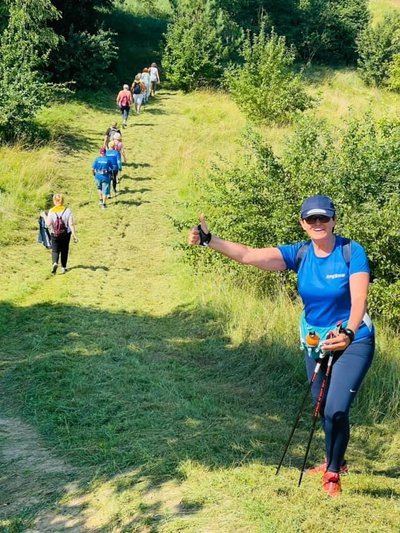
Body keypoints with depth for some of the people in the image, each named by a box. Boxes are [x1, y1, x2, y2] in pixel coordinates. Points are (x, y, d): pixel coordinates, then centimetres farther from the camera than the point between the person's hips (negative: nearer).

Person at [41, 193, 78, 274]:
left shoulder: (51, 211, -9)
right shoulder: (67, 210, -7)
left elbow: (48, 224, -12)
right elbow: (71, 224, -10)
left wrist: (44, 216, 5)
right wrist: (74, 235, -8)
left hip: (54, 234, -1)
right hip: (66, 234, 1)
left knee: (55, 250, 7)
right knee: (64, 250, 16)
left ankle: (54, 263, -20)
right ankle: (63, 267, 20)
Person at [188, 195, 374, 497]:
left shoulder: (352, 252, -19)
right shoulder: (300, 254, -9)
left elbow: (359, 299, -31)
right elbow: (248, 255, -18)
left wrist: (348, 333, -50)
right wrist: (209, 240, -30)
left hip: (353, 342, -5)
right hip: (315, 342, 5)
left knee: (336, 409, -14)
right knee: (323, 408, 18)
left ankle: (333, 473, 11)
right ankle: (334, 461, 44)